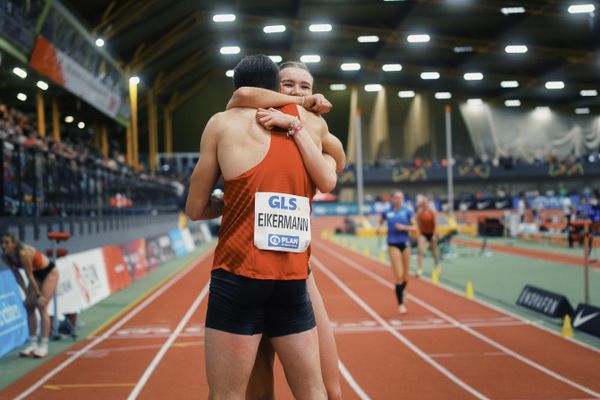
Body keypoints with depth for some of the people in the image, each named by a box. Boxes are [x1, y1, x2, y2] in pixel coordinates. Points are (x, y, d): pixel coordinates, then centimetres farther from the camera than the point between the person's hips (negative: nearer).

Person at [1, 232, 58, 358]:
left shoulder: (23, 253, -36)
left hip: (49, 272, -7)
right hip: (37, 274, 7)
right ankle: (33, 343, 7)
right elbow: (17, 275, -5)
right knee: (29, 306, 1)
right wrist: (27, 293, -8)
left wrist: (39, 294, -20)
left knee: (41, 306, -14)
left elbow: (29, 276, -29)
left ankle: (44, 345, -12)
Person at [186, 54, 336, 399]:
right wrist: (294, 124, 9)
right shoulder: (311, 122, 14)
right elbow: (327, 181, 2)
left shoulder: (224, 122, 6)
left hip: (239, 271, -3)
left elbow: (196, 209, 9)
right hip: (294, 278, 3)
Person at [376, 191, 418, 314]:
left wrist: (404, 227, -15)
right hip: (393, 244, -2)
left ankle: (401, 293, 42)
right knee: (399, 275, -11)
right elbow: (380, 222, 21)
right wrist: (378, 227, 0)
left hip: (405, 244, 2)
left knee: (405, 276, 11)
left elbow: (415, 228, 1)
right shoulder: (387, 212, 3)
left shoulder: (407, 211, 2)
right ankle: (400, 304, -4)